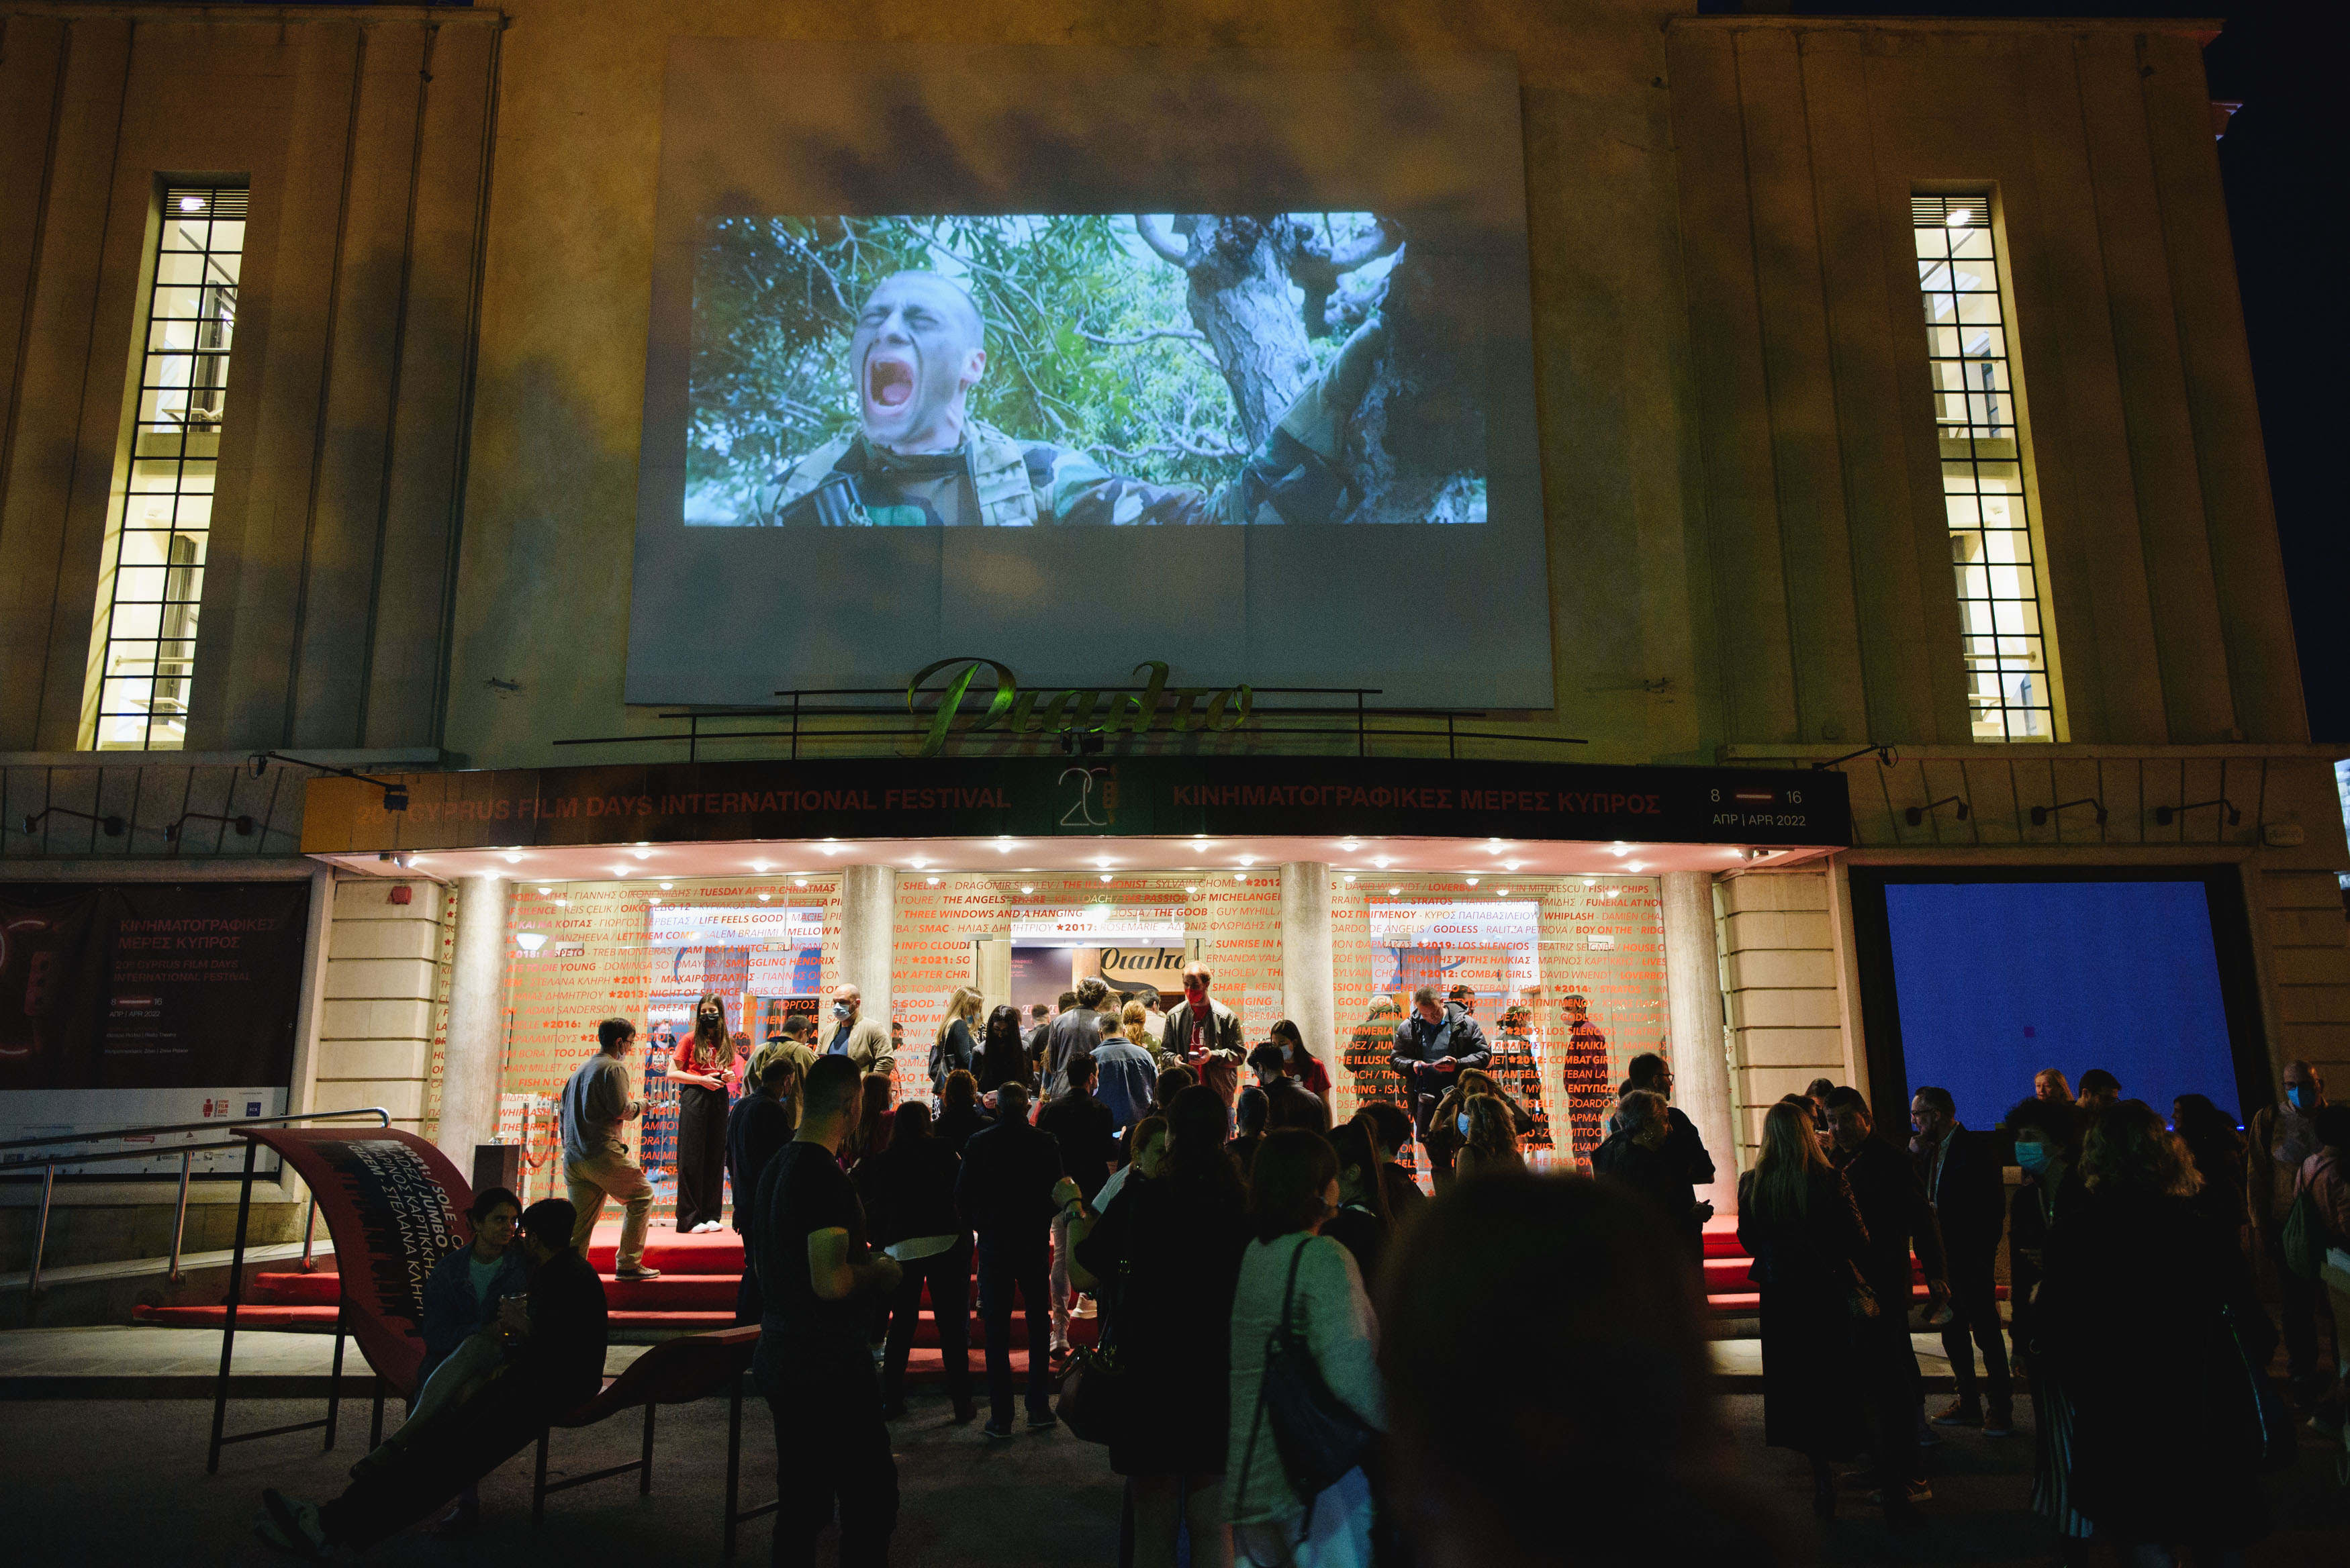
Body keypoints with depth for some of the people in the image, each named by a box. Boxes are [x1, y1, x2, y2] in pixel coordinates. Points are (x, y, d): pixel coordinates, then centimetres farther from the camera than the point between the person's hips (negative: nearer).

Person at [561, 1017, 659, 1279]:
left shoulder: (581, 1069, 21)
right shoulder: (615, 1068, -7)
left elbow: (565, 1112, 23)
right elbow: (621, 1110, -14)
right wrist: (641, 1105, 5)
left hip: (574, 1158, 8)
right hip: (603, 1154, -8)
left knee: (581, 1220, 10)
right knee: (641, 1197, 5)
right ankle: (628, 1264, 3)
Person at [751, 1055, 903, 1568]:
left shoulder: (777, 1166, 10)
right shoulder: (826, 1176, -21)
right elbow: (830, 1282, -27)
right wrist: (879, 1273, -9)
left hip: (779, 1360, 10)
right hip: (829, 1367, -10)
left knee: (801, 1503, 18)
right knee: (871, 1497, 1)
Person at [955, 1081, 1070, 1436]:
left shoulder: (978, 1143, -7)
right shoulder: (1045, 1143, -6)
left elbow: (962, 1197, -5)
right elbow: (1058, 1193, -2)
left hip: (993, 1243, -1)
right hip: (1034, 1243, 1)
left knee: (997, 1329, 6)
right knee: (1039, 1323, 15)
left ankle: (1001, 1416, 6)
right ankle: (1039, 1407, 16)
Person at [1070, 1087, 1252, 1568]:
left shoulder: (1141, 1196, -15)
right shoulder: (1242, 1200, -10)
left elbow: (1085, 1275, -9)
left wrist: (1074, 1214, 9)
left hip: (1151, 1379, -2)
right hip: (1221, 1380, 2)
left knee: (1154, 1524, 14)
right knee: (1213, 1525, 15)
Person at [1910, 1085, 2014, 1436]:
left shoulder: (1975, 1147, -13)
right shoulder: (1929, 1151, 9)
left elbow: (1993, 1203, -14)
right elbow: (1921, 1198, 7)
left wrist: (1981, 1252, -15)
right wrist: (1914, 1158, -3)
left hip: (1972, 1259, -8)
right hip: (1944, 1258, 8)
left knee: (1986, 1331, 0)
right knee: (1952, 1331, 13)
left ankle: (2001, 1408, 11)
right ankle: (1969, 1404, 24)